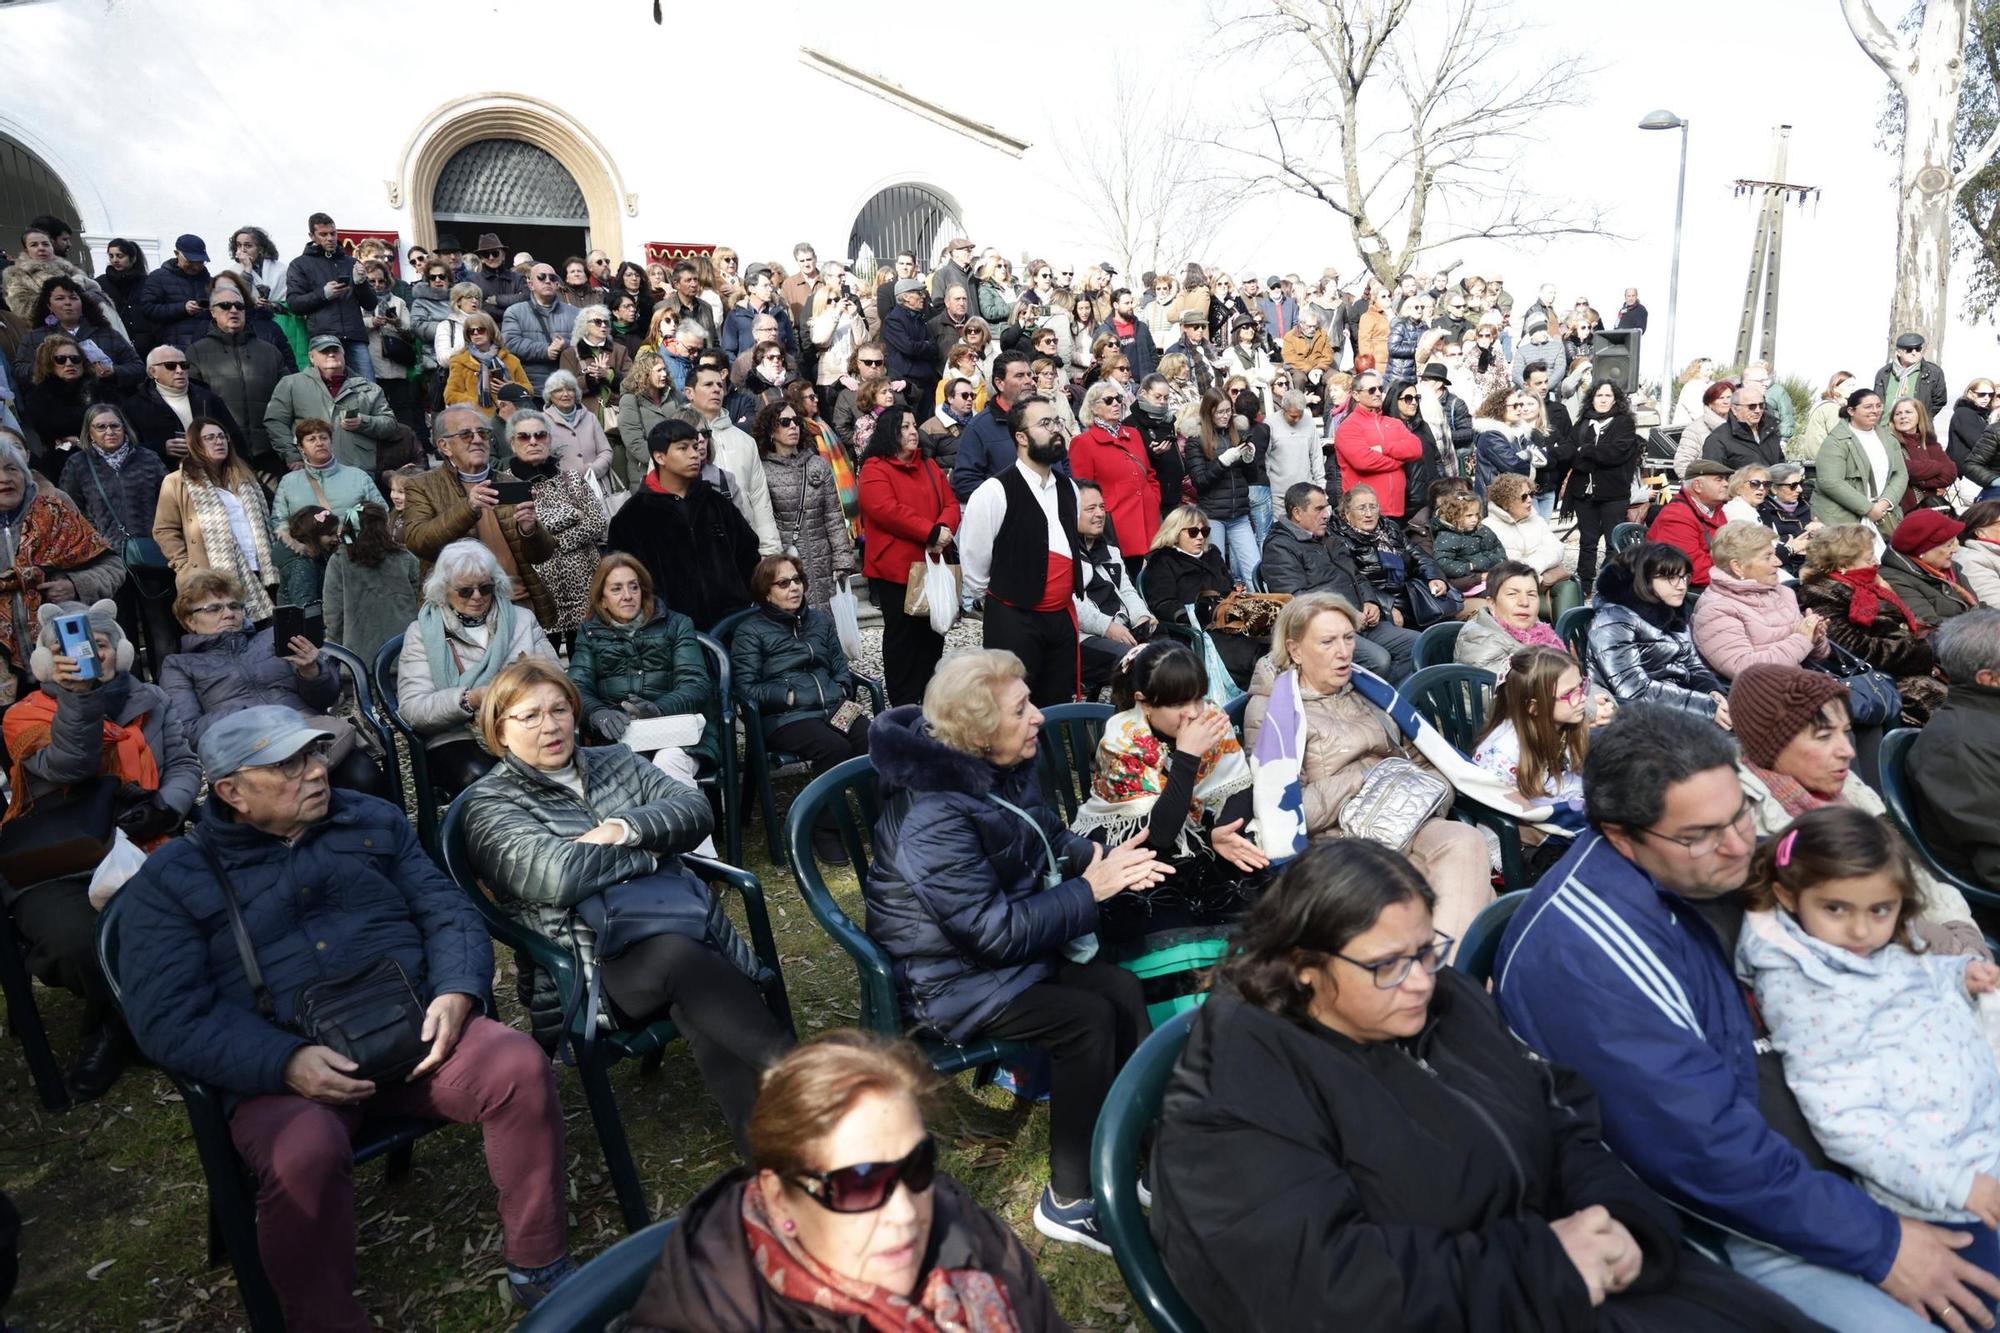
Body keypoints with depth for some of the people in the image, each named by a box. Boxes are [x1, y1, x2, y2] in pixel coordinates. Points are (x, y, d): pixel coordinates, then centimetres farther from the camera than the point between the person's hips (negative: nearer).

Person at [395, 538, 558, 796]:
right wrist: (472, 699, -18)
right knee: (477, 776, -36)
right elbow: (412, 709, -2)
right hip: (455, 738, -2)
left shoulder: (522, 619, 16)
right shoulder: (422, 632, 9)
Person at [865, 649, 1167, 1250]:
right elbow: (996, 930, -28)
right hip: (948, 976, -8)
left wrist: (1103, 859, -8)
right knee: (1088, 1020, -19)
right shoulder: (934, 818, -30)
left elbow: (1050, 835, 13)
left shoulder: (1004, 769, -3)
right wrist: (1091, 890, -21)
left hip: (1005, 942, 9)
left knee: (1123, 987, -7)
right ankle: (1070, 1202, -3)